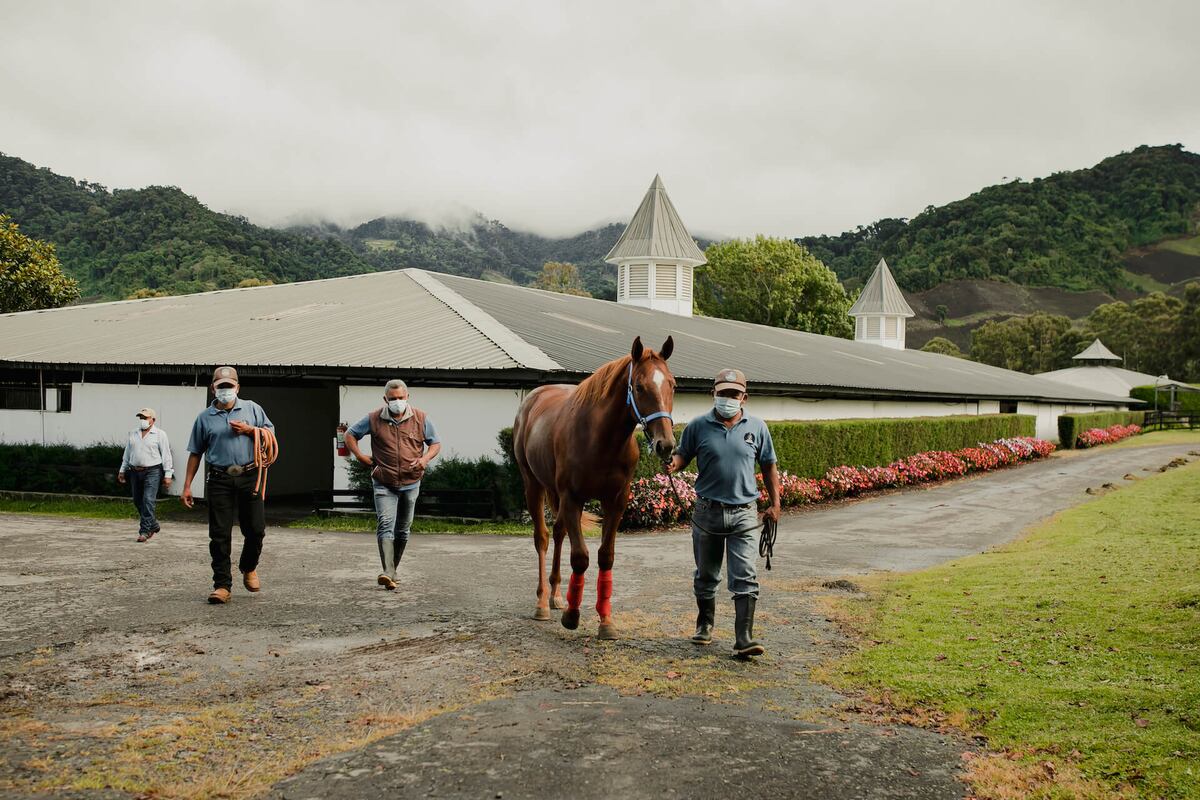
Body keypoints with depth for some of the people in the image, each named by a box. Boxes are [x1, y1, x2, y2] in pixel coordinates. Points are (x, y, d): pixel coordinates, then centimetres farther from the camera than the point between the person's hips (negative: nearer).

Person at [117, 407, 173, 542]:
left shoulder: (160, 434, -1)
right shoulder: (133, 433, 13)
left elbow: (166, 455, -4)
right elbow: (127, 453, 20)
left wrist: (168, 474, -9)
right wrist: (122, 470, 16)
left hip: (152, 472, -6)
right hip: (135, 472, 6)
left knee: (148, 501, -12)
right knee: (138, 502, 11)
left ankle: (144, 531, -9)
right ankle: (153, 525, 27)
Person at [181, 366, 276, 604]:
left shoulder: (252, 408, 10)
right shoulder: (205, 417, 10)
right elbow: (195, 453, 12)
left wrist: (249, 430, -7)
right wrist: (187, 486, 7)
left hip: (249, 477, 0)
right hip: (220, 480, 0)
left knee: (255, 529, 2)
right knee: (220, 534, -3)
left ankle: (249, 568, 30)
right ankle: (222, 585, 4)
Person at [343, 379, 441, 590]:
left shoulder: (420, 418, 1)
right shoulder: (374, 419, -2)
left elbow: (435, 443, 9)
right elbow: (350, 434, 10)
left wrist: (426, 458, -11)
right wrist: (360, 456, -2)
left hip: (410, 484, 2)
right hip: (384, 484, -2)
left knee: (402, 530, 11)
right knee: (385, 525, -18)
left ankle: (392, 570, 26)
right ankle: (387, 574, -27)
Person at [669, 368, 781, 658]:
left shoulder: (757, 427, 2)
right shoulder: (698, 426, -2)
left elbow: (768, 466, 10)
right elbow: (683, 455, 5)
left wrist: (775, 503, 8)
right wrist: (674, 463, -20)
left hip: (744, 514, 0)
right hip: (707, 511, 1)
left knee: (745, 579, -8)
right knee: (706, 576, 15)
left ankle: (744, 639, -8)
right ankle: (705, 624, 36)